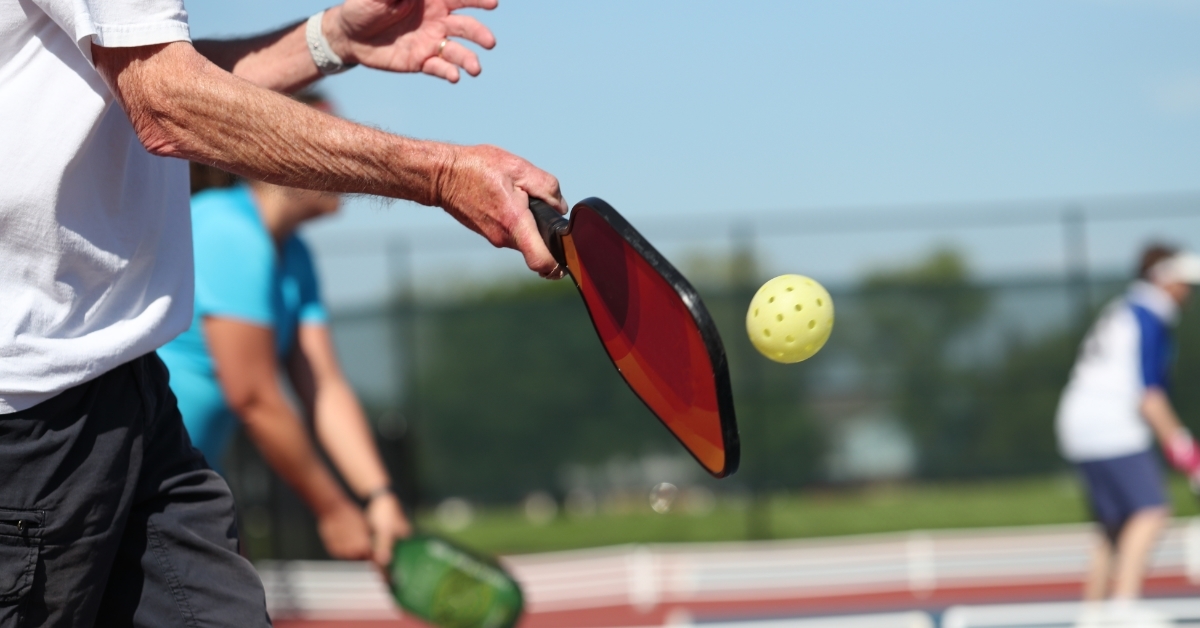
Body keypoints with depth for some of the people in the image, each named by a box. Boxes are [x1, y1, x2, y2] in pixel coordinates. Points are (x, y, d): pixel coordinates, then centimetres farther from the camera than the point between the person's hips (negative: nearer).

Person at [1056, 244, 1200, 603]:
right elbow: (1147, 394, -17)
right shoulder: (1149, 319, -9)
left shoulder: (1120, 312, 21)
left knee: (1115, 529, 13)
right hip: (1111, 429, -11)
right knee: (1150, 513, -21)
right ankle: (1125, 602, -37)